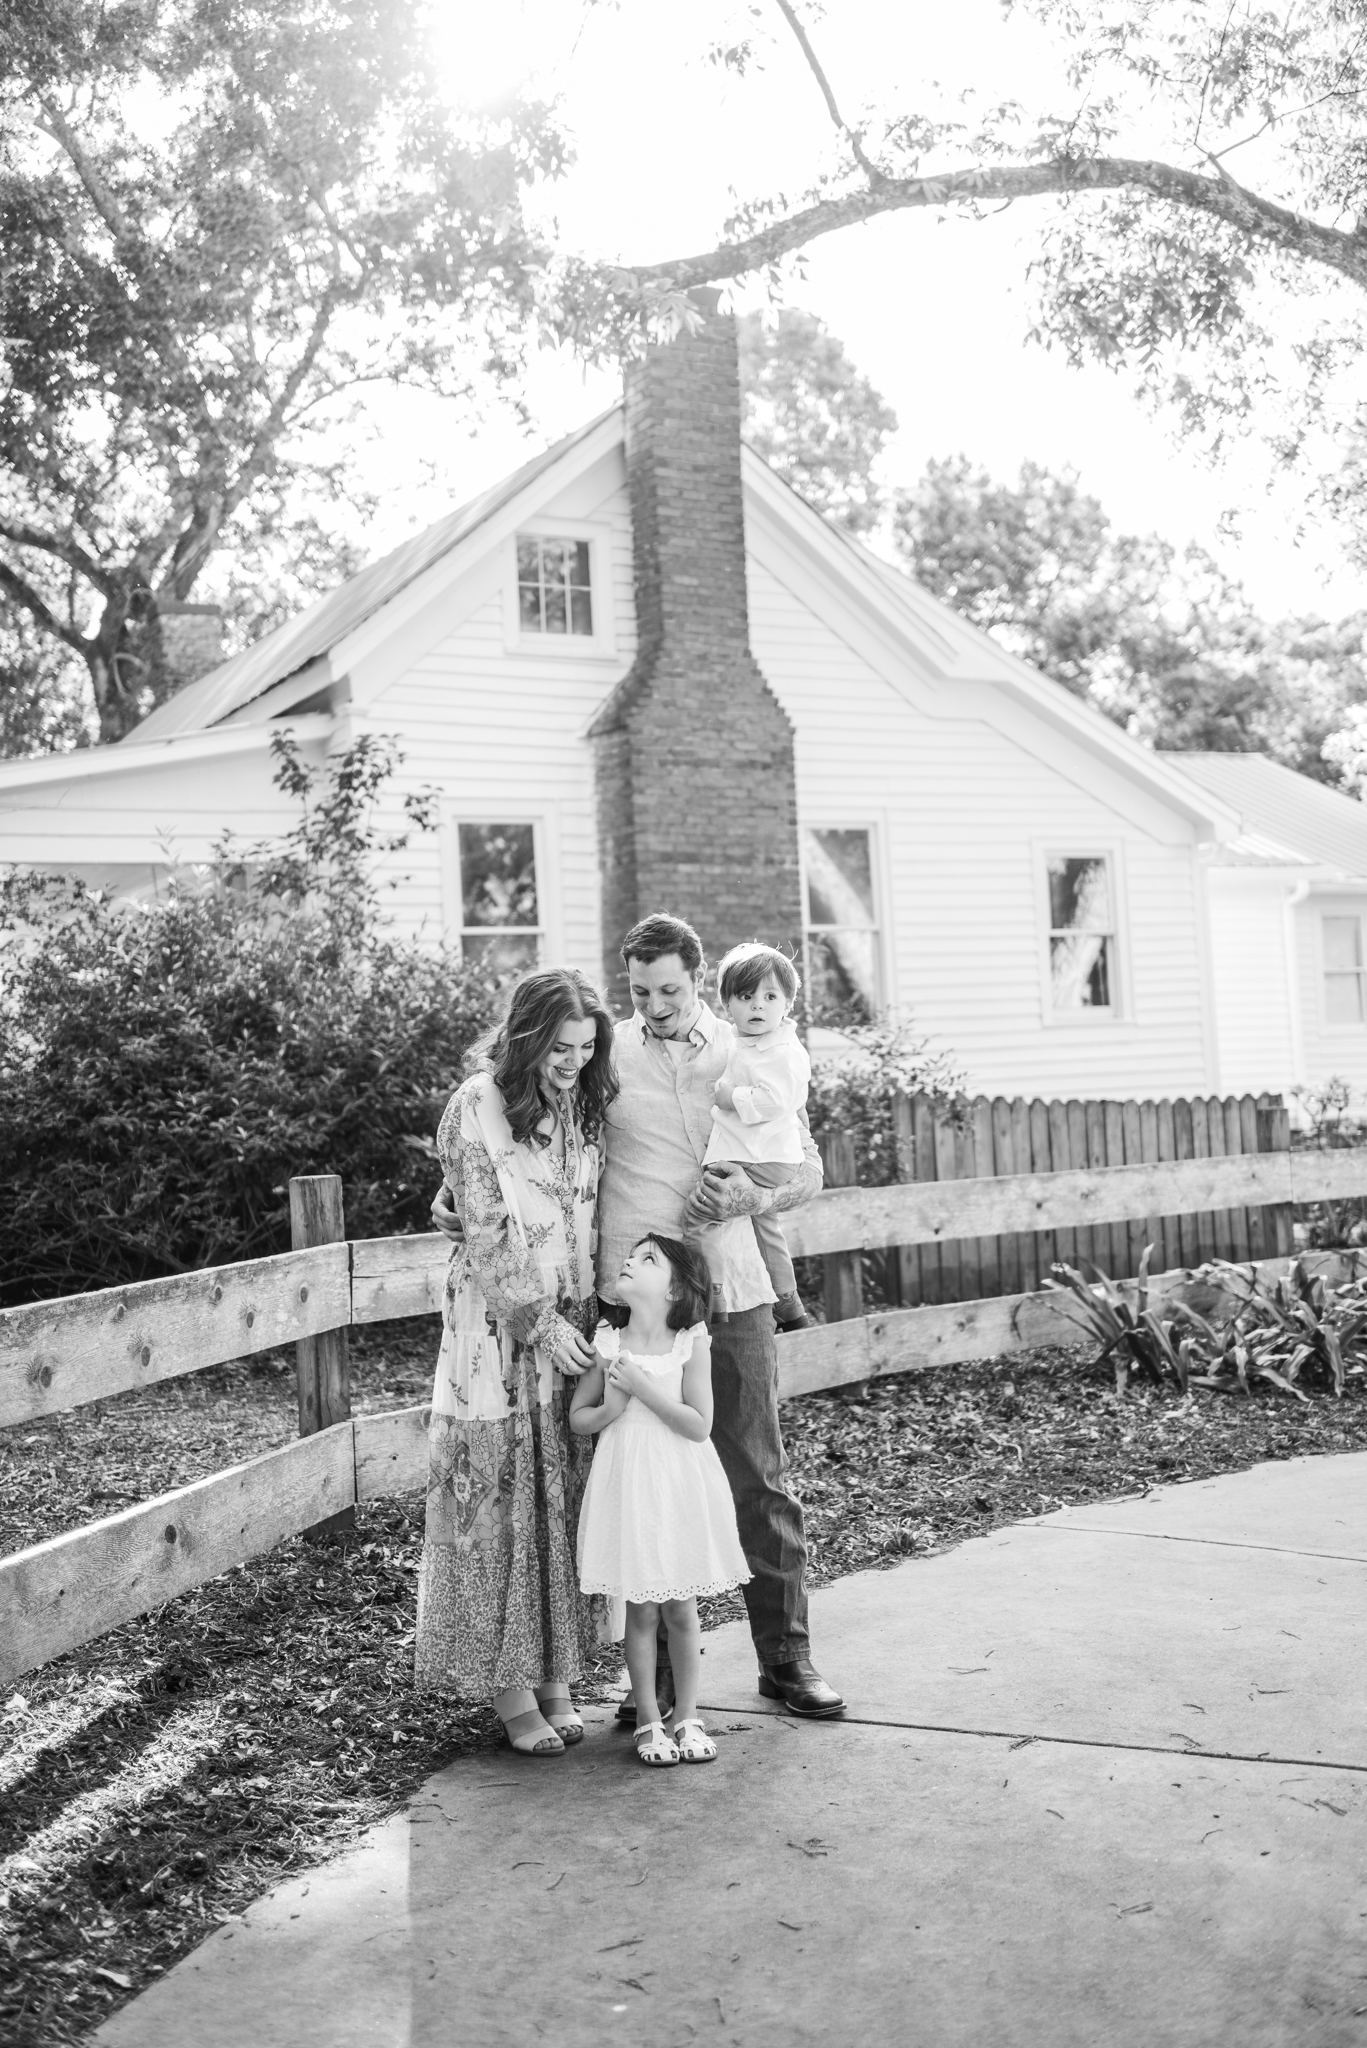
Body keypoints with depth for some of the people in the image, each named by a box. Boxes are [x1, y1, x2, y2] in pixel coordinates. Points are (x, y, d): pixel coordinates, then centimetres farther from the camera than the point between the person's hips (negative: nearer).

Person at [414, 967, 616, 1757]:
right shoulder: (478, 1106, -10)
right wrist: (539, 1322, -13)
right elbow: (486, 1235, -11)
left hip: (575, 1324, 5)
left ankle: (557, 1675, 17)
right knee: (502, 1500, 0)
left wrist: (596, 1313, 5)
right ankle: (510, 1684, 10)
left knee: (569, 1499, 7)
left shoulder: (586, 1105, 8)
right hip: (500, 1327, -5)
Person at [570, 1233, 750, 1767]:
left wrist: (642, 1387, -19)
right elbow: (578, 1418, 5)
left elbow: (699, 1425, -13)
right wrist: (613, 1408, -15)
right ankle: (647, 1719, 21)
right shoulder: (609, 1343, -2)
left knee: (681, 1611, 9)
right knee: (641, 1612, 7)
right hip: (628, 1485, 1)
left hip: (680, 1488, -1)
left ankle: (686, 1716, 24)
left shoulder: (691, 1343, -8)